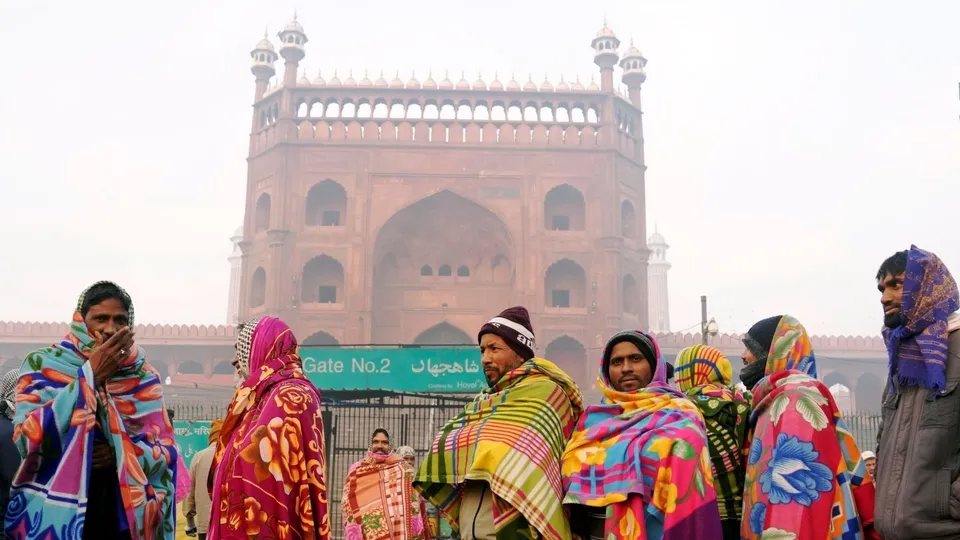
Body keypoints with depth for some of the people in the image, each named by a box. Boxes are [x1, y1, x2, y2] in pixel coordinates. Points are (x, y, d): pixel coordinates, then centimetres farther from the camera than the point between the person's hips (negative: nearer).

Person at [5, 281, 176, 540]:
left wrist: (120, 453, -16)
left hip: (123, 518, 2)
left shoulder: (144, 377, 2)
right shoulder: (42, 364, -3)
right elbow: (28, 439, -16)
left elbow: (167, 450, 3)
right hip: (53, 519, -2)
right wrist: (90, 375, -16)